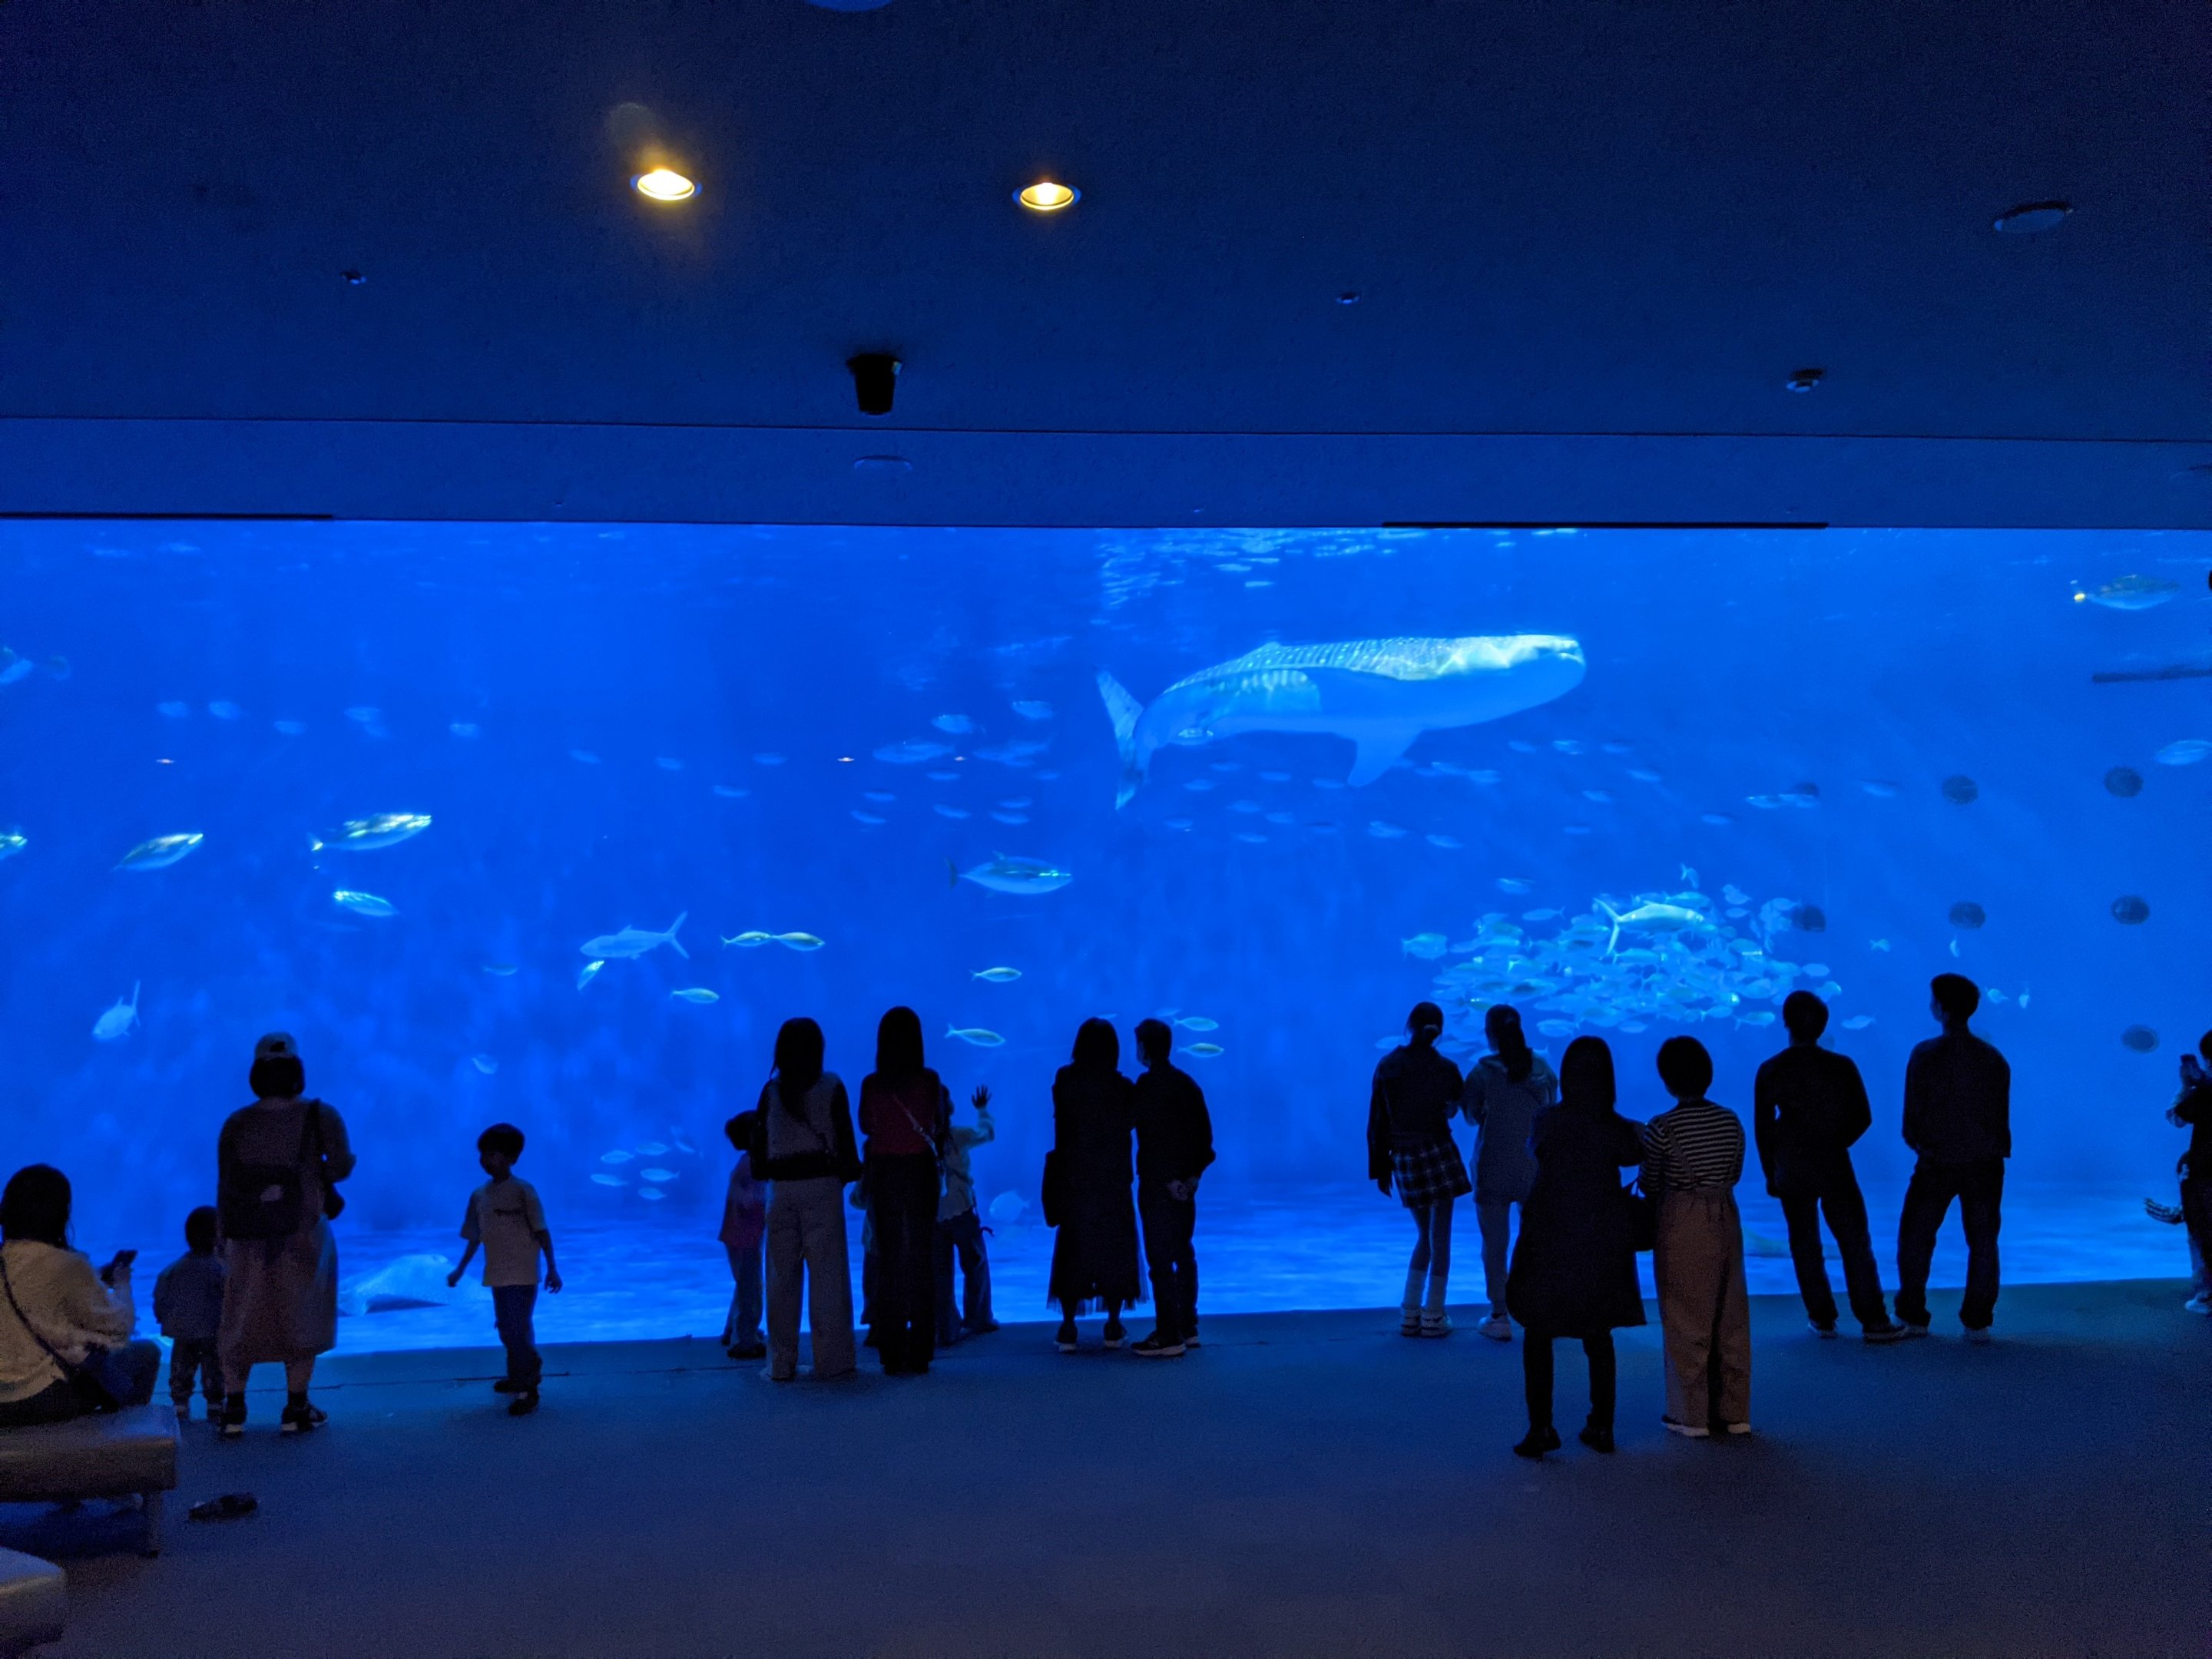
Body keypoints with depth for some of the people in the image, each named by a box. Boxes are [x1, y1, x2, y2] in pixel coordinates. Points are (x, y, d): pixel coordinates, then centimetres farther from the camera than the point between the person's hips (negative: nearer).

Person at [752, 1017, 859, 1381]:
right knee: (827, 1273, 2)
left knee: (782, 1275, 7)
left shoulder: (772, 1090, 4)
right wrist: (850, 1170, 14)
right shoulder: (831, 1086, -1)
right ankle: (830, 1360, 2)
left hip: (781, 1188, 2)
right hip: (822, 1184, -2)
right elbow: (844, 1135, 0)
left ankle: (781, 1363, 10)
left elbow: (762, 1141, 5)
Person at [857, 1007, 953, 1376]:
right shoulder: (930, 1081, -12)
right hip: (921, 1175, -1)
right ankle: (918, 1355, 8)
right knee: (922, 1262, 8)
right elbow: (940, 1127, 2)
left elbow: (866, 1127, 5)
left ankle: (892, 1355, 10)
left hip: (883, 1176, 1)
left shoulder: (871, 1084, -9)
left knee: (887, 1262, 10)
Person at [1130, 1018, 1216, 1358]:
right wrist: (1194, 1172, 8)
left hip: (1158, 1184, -8)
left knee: (1161, 1259, -6)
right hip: (1184, 1184, 8)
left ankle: (1169, 1337, -6)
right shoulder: (1187, 1083, 10)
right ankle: (1187, 1327, 22)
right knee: (1183, 1254, 16)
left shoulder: (1148, 1085, -14)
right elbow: (1204, 1133, 10)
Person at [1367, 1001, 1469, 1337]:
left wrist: (1380, 1167, 7)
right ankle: (1433, 1317, 4)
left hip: (1404, 1158, 3)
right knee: (1440, 1238, 4)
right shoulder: (1445, 1069, -7)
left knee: (1425, 1237, 17)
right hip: (1438, 1154, -3)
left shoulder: (1387, 1066, -1)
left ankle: (1409, 1314, 13)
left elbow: (1377, 1122, 1)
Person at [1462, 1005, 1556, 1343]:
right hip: (1535, 1168, 3)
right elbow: (1551, 1109, 6)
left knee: (1495, 1245, 7)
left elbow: (1471, 1115, -4)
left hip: (1494, 1170, -3)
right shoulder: (1542, 1067, -5)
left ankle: (1500, 1319, 10)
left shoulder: (1483, 1071, -14)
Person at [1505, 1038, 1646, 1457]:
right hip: (1604, 1244, 2)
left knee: (1538, 1333, 9)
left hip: (1550, 1242, -2)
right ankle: (1601, 1427, 18)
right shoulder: (1619, 1128, -9)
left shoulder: (1547, 1120, -10)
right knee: (1598, 1335, 16)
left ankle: (1541, 1427, 3)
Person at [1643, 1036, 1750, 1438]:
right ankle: (1734, 1411, 20)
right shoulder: (1731, 1121, 0)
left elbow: (1650, 1186, -6)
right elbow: (1734, 1175, 10)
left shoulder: (1662, 1128, -15)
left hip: (1682, 1225, -5)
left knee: (1686, 1320, 5)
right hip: (1725, 1219, 5)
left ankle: (1692, 1415, 11)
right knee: (1730, 1317, 13)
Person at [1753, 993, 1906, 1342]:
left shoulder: (1770, 1072, -8)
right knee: (1855, 1242, 5)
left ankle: (1823, 1318, 16)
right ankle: (1873, 1321, 5)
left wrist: (1770, 1174, 10)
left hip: (1792, 1174, 0)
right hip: (1835, 1169, 0)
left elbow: (1762, 1129, -2)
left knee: (1805, 1246, 12)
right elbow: (1863, 1117, 1)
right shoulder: (1842, 1066, -7)